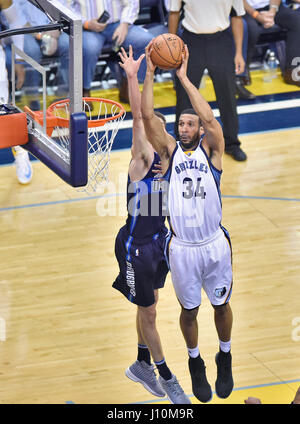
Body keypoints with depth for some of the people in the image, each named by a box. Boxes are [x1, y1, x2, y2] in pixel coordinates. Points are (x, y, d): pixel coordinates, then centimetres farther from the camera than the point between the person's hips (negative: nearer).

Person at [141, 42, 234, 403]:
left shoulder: (210, 150, -3)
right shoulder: (169, 150, 0)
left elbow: (209, 118, -21)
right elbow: (147, 116, -13)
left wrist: (183, 77, -22)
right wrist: (150, 75, -20)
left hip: (214, 244, -1)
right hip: (182, 248, 1)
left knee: (221, 305, 14)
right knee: (189, 309, 13)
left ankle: (225, 358, 35)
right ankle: (195, 363, 33)